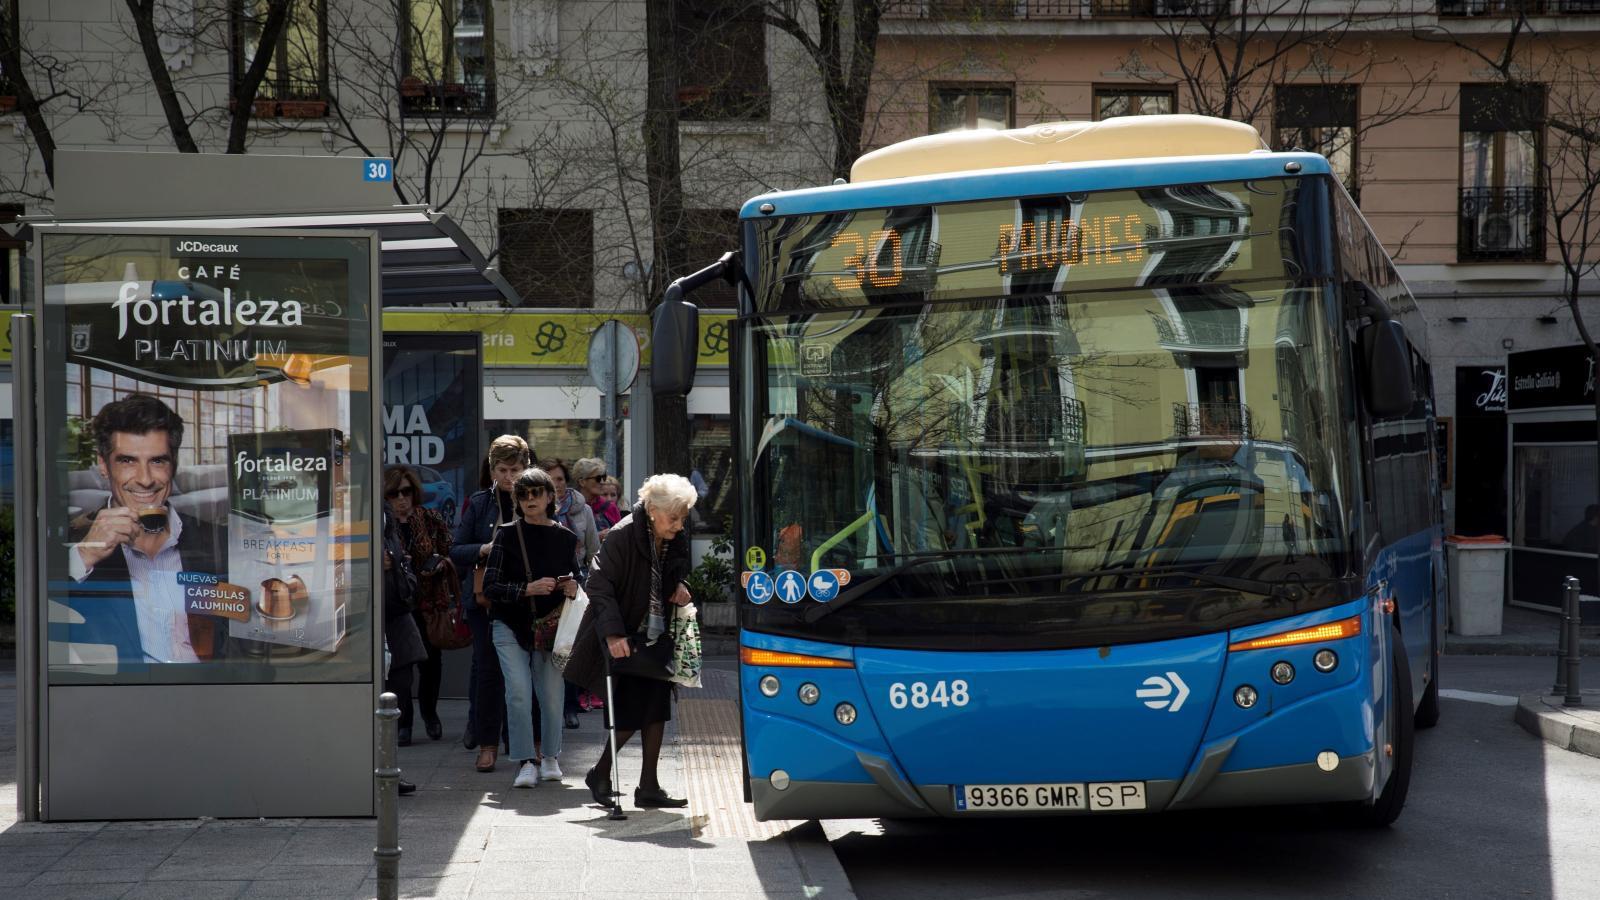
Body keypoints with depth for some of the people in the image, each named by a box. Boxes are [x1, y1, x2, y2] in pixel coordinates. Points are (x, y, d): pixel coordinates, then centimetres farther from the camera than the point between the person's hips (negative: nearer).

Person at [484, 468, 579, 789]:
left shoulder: (566, 538, 5)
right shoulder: (508, 535, -2)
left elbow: (577, 579, 17)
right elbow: (491, 586, -6)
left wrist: (574, 588, -7)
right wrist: (529, 589, -19)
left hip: (550, 629, 2)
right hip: (511, 628, -2)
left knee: (552, 695, 0)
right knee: (519, 693, -14)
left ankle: (550, 756, 23)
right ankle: (527, 761, -3)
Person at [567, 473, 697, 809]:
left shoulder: (677, 540, 1)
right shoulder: (622, 536, -20)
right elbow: (599, 585, -22)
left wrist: (680, 586, -4)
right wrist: (612, 633, -31)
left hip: (657, 636, 7)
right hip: (624, 638, -7)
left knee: (656, 709, 6)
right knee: (631, 713, -7)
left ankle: (649, 787, 14)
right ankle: (600, 774, 15)